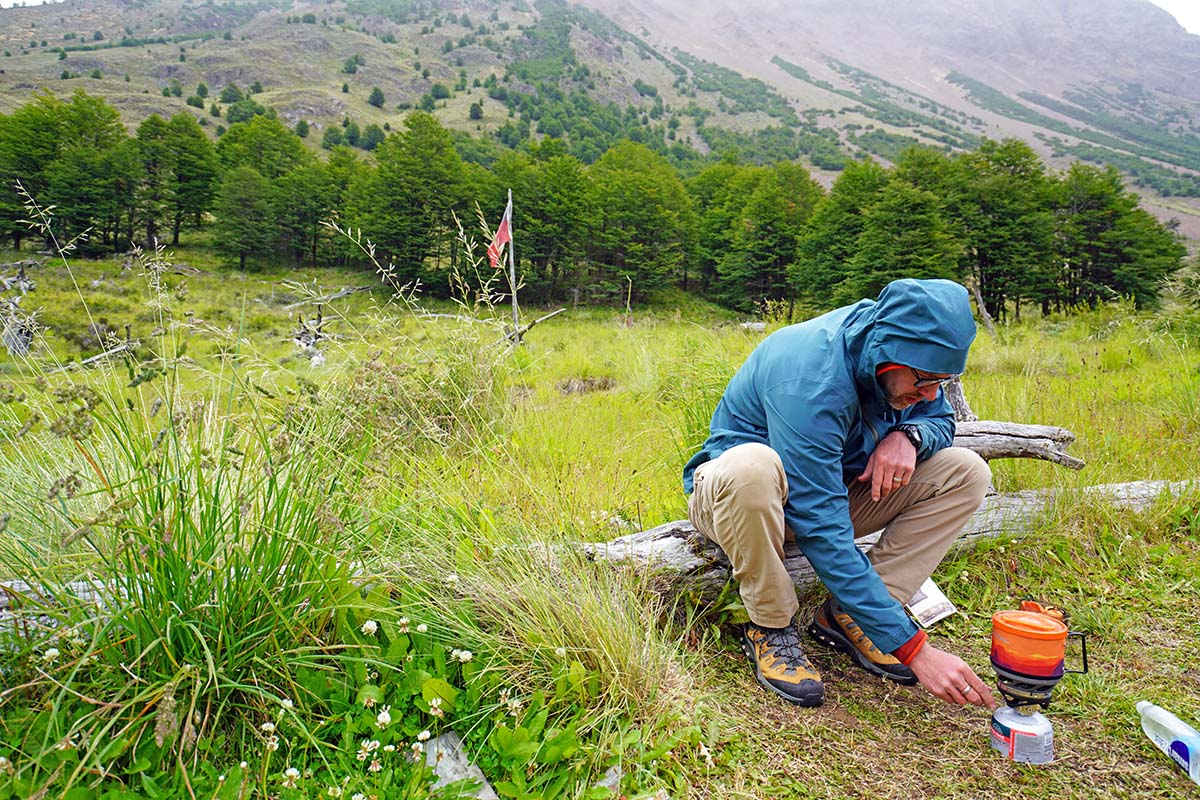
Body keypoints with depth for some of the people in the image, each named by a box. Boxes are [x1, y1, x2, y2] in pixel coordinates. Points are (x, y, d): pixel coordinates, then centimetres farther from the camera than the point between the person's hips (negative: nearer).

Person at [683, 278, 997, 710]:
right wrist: (913, 648, -36)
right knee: (753, 465, -43)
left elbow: (941, 420, 7)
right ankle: (771, 628, -18)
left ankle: (845, 616, -8)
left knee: (967, 472, -9)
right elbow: (823, 534, -37)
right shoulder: (809, 379, -34)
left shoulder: (898, 347, -12)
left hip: (832, 489, 7)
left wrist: (909, 435, -20)